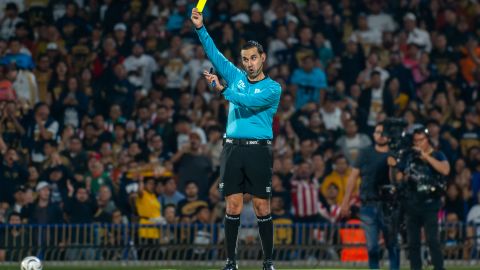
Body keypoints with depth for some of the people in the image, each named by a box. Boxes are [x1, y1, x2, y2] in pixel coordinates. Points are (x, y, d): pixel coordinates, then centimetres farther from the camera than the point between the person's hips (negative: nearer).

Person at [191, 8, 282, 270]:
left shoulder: (273, 88, 0)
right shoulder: (236, 77, 14)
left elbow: (249, 102, -16)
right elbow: (214, 53, 8)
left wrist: (221, 89, -22)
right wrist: (200, 28, -4)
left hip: (258, 150, -3)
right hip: (232, 148, 3)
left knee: (262, 208, -3)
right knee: (233, 207, -1)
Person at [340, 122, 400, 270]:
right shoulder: (365, 154, 10)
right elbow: (353, 177, 10)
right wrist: (346, 201, 6)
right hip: (368, 206, 1)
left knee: (392, 244, 2)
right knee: (372, 245, 1)